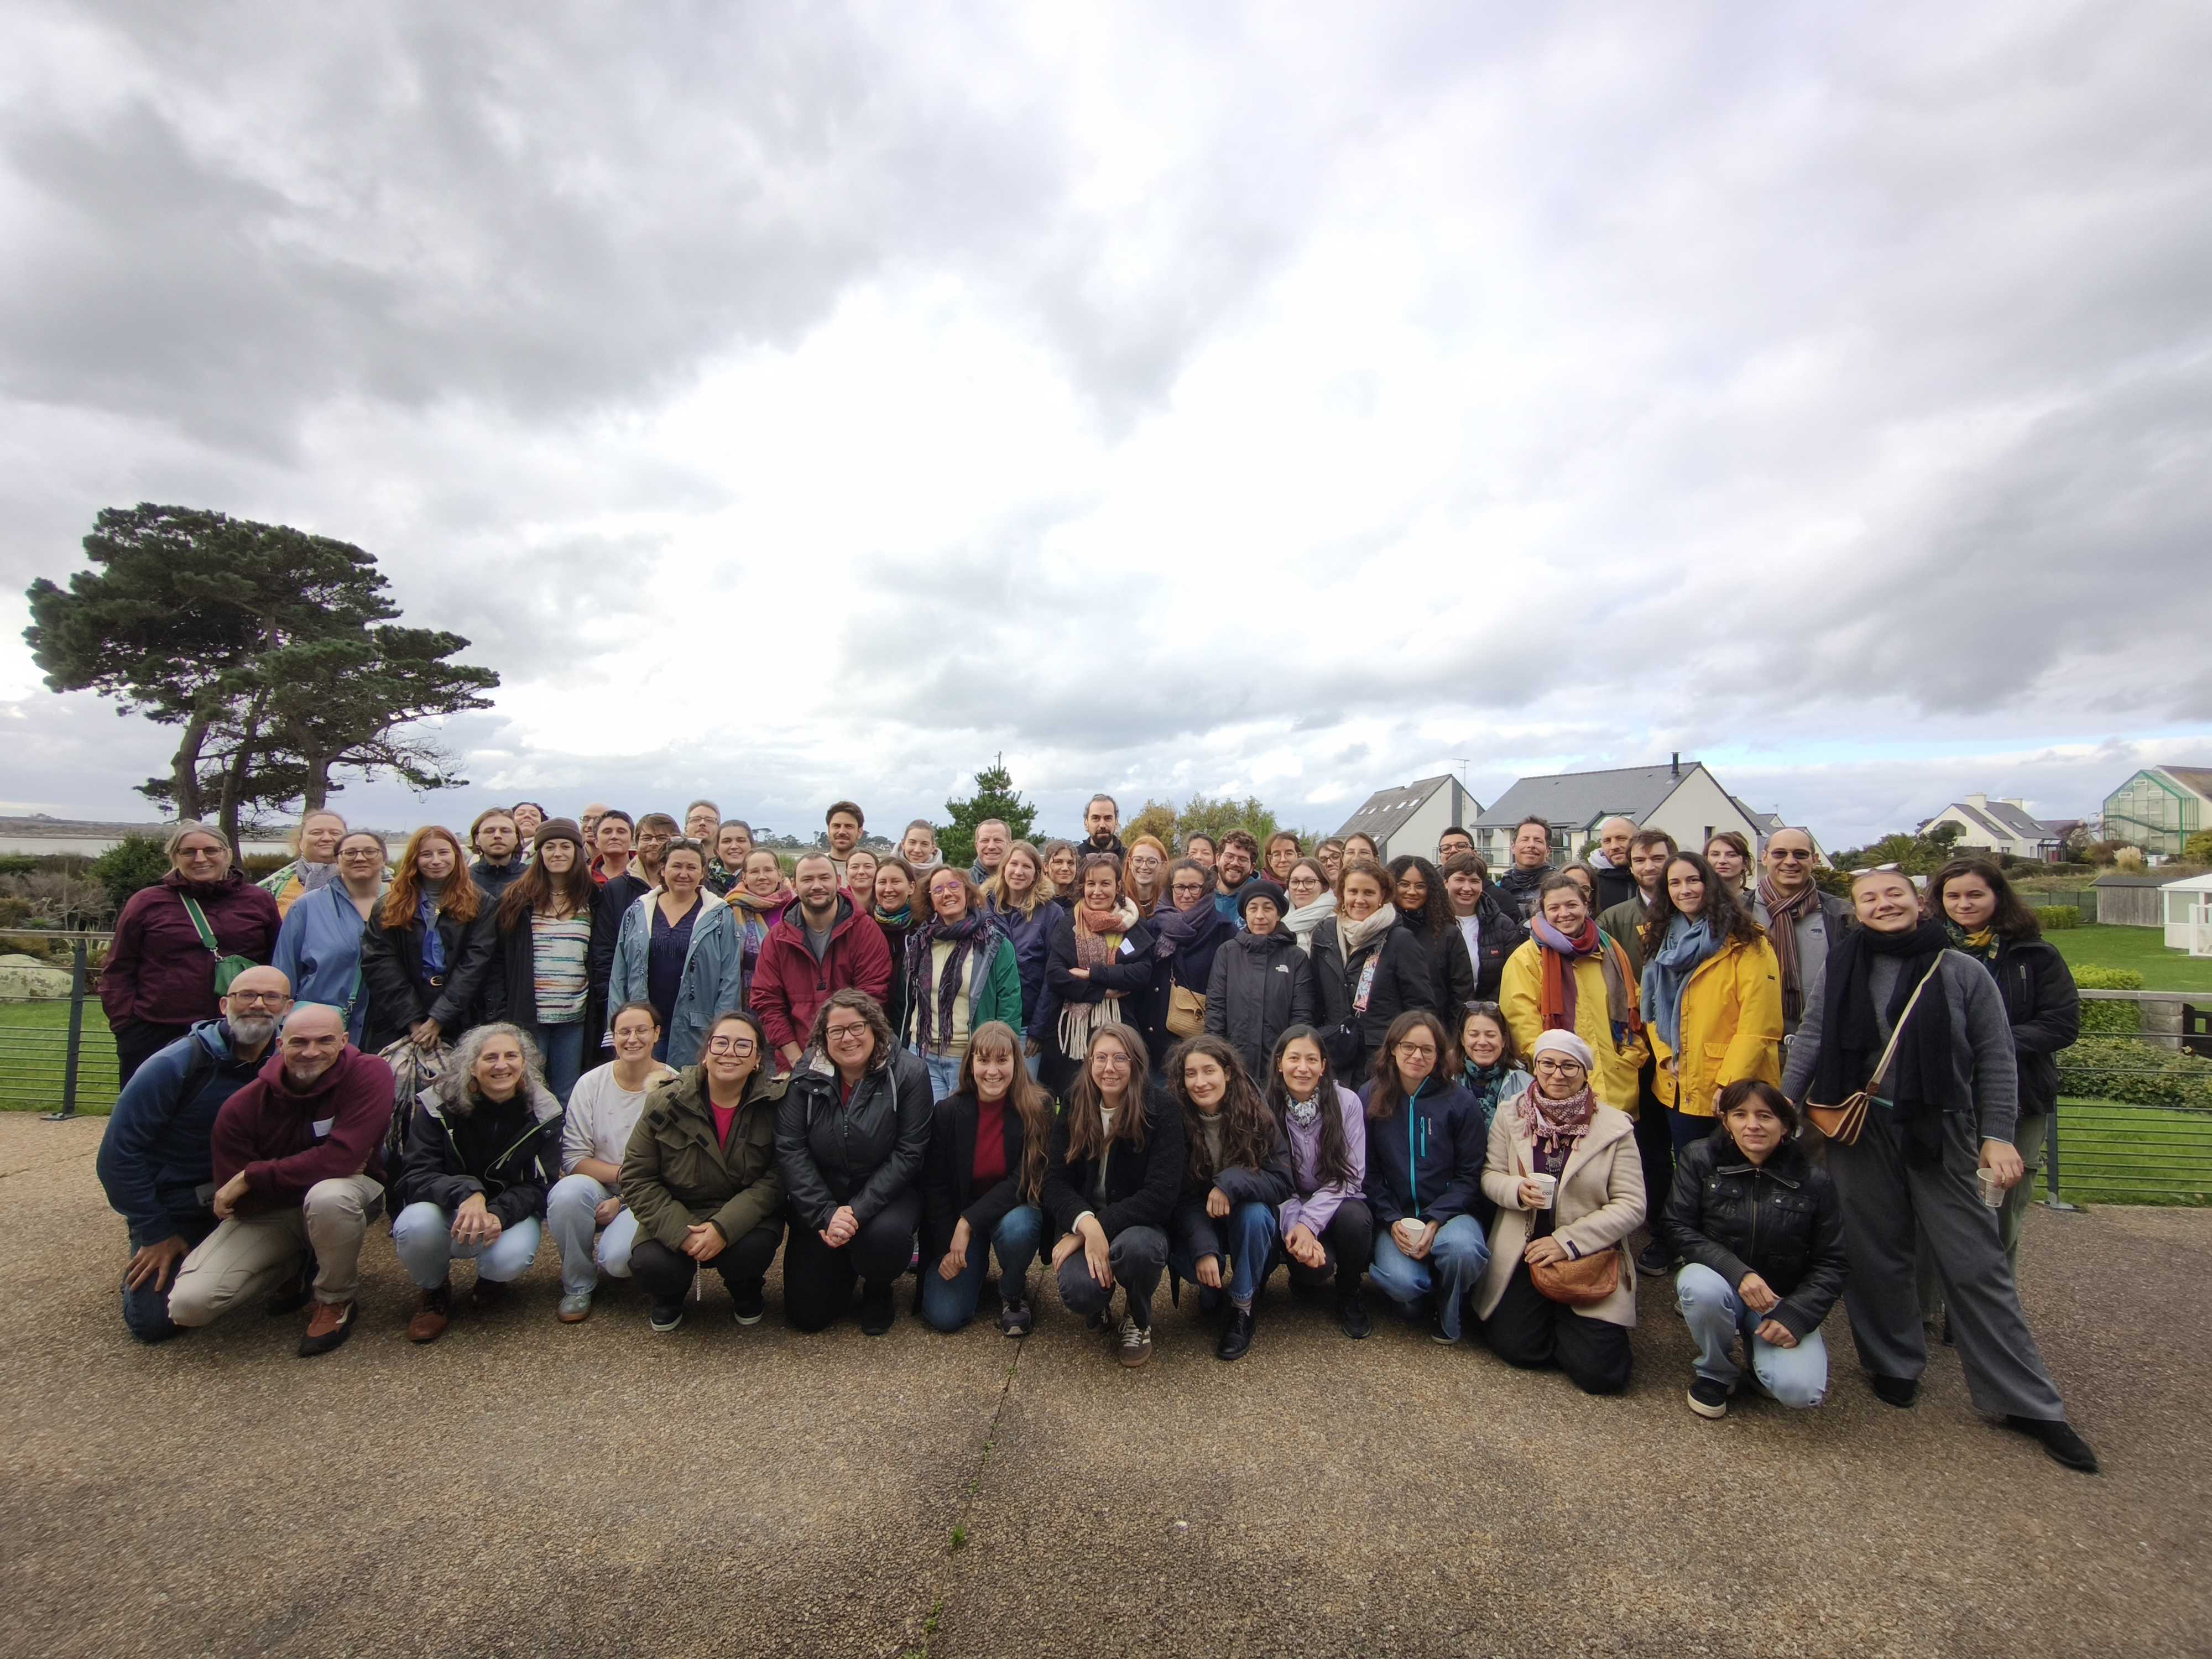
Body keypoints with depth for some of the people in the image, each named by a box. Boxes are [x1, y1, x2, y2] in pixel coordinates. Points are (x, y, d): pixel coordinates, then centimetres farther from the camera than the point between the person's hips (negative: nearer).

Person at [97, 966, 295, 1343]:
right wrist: (157, 1234, -12)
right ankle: (147, 1258, 22)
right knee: (155, 1322, -11)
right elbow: (117, 1156, -14)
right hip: (173, 1209, -2)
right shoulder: (175, 1066, -19)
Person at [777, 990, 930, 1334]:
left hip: (886, 1193, -2)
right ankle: (845, 1272, 32)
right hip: (822, 1197, 2)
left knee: (886, 1233, -35)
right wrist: (826, 1215, -21)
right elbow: (790, 1151, -11)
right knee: (806, 1313, -4)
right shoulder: (805, 1078, -6)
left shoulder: (907, 1073, -13)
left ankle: (878, 1290, 3)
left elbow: (908, 1154, -15)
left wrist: (858, 1211, -23)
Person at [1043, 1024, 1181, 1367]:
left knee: (1136, 1247, -37)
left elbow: (1161, 1193, -17)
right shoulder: (1073, 1110, -1)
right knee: (1080, 1291, -29)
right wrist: (1086, 1224, -27)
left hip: (1140, 1224, -2)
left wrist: (1100, 1227, -24)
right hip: (1080, 1221, 2)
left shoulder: (1162, 1112, -11)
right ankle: (1097, 1305, 12)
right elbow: (1056, 1181, -7)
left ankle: (1138, 1319, 0)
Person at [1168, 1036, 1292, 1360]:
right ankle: (1212, 1287, 5)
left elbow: (1282, 1181, -19)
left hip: (1252, 1221, 0)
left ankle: (1242, 1310, -10)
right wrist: (1204, 1248, -31)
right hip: (1195, 1224, 0)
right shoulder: (1176, 1120, -18)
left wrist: (1231, 1182, -35)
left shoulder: (1256, 1114, -18)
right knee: (1172, 1248, -30)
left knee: (1253, 1213, -33)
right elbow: (1183, 1196, -16)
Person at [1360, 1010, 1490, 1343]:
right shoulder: (1370, 1098, 0)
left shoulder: (1459, 1102, -2)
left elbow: (1469, 1175, -1)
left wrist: (1435, 1221, -13)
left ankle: (1448, 1315, 3)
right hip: (1393, 1217, 0)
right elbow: (1368, 1172, 2)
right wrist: (1392, 1221, -11)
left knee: (1463, 1250, -33)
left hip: (1448, 1212, 0)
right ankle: (1419, 1294, 13)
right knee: (1402, 1282, -28)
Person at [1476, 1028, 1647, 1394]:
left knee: (1599, 1371, -10)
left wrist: (1568, 1241, -14)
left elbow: (1631, 1206, -7)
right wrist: (1517, 1191, -19)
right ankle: (1543, 1315, 25)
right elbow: (1490, 1176, 5)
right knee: (1517, 1348, -8)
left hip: (1591, 1258, -1)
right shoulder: (1511, 1114, 0)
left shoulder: (1614, 1127, -6)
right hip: (1522, 1254, 1)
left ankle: (1566, 1320, 23)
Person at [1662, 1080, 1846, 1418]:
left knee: (1801, 1391, -24)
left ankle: (1760, 1347, 15)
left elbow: (1830, 1264, 0)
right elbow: (1675, 1228, -12)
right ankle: (1715, 1373, -3)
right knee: (1701, 1285, -36)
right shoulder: (1699, 1159, -10)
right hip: (1718, 1282, -1)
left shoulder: (1814, 1181, -6)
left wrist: (1795, 1316, -14)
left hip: (1784, 1300, 1)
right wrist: (1738, 1272, -26)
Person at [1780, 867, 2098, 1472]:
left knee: (1976, 1264, 4)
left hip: (1942, 1133, -1)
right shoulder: (1841, 968, 1)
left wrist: (1998, 1136, -5)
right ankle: (1894, 1365, 28)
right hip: (1860, 1131, 1)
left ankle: (2027, 1402, 19)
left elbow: (1996, 1060, 1)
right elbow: (1810, 1043, 3)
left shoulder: (1963, 972, -2)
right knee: (1874, 1255, 10)